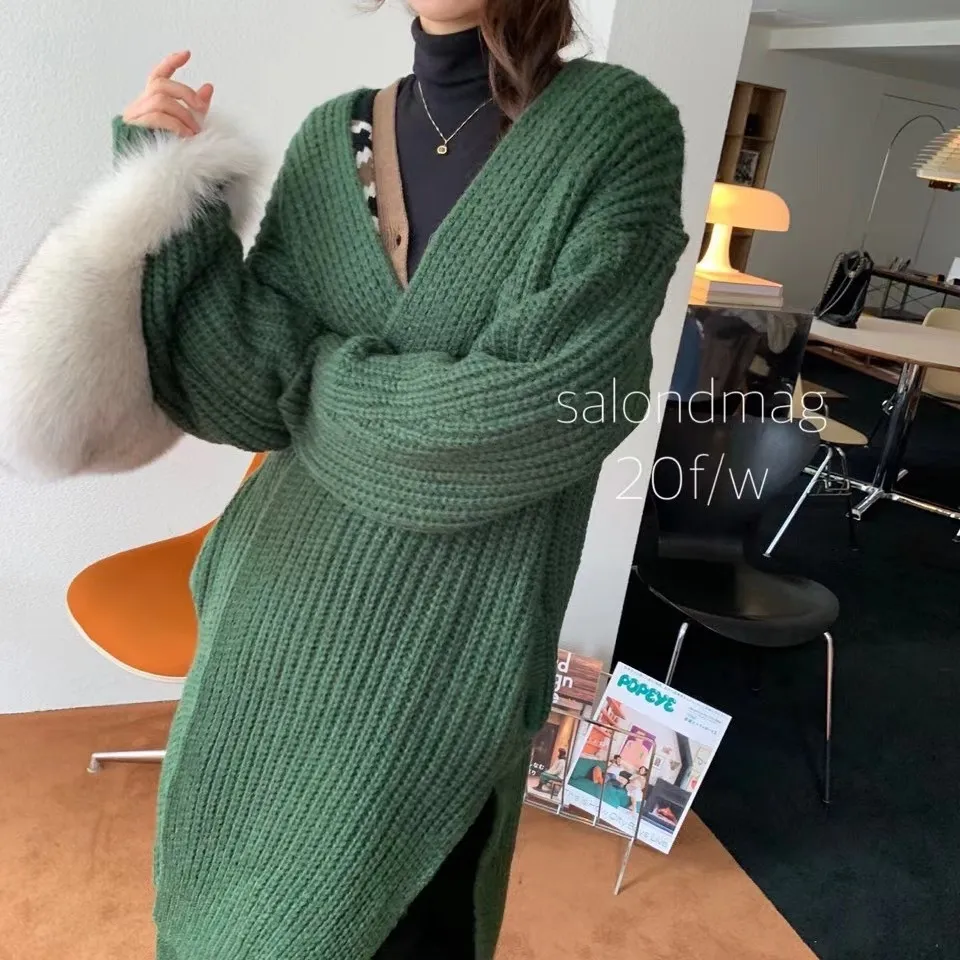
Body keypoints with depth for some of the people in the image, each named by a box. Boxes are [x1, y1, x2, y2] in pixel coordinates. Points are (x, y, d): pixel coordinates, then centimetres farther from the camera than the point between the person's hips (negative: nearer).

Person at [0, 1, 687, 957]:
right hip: (285, 594, 4)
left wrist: (326, 373, -9)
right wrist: (175, 193, -14)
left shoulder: (618, 127, -11)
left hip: (444, 639, -3)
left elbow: (531, 410, -21)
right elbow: (253, 397, -7)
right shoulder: (329, 141, 0)